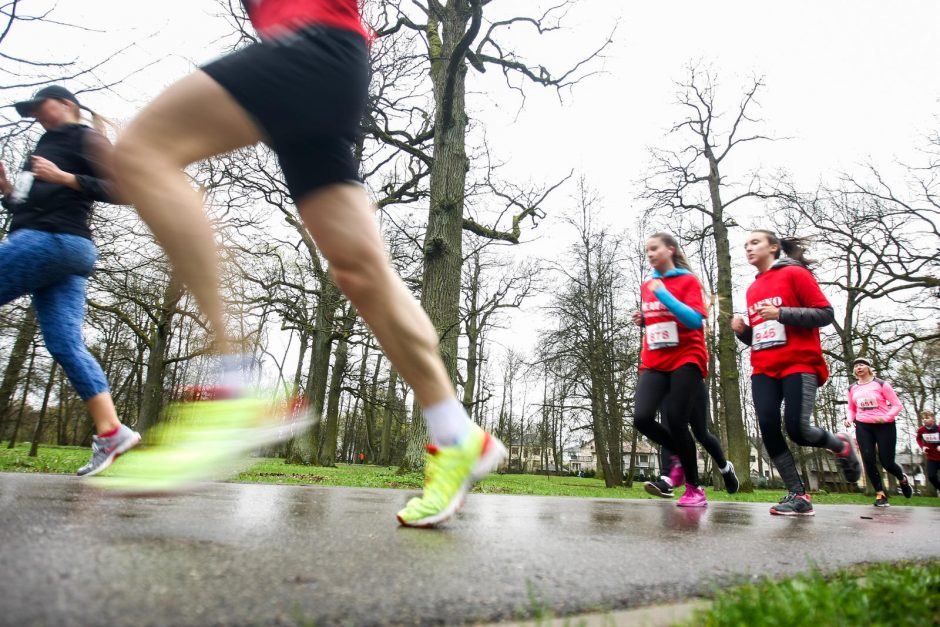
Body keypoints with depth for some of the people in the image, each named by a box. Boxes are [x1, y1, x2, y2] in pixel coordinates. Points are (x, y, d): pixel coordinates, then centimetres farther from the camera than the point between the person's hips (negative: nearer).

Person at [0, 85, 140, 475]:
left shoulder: (85, 139, 5)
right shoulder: (47, 148, 31)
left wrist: (63, 178, -14)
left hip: (53, 241, -9)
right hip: (41, 240, 9)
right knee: (66, 345, -3)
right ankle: (111, 433, -9)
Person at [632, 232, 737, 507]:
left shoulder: (688, 280, -2)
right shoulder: (646, 287, 15)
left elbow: (696, 320, -15)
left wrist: (664, 294, -18)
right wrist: (642, 319, 8)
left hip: (686, 360, -5)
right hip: (654, 363, 5)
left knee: (676, 423, -10)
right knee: (642, 418, -13)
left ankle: (694, 489, 11)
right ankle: (682, 456, 17)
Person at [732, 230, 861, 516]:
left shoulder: (795, 273, 1)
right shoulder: (752, 289, 18)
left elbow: (825, 314, -6)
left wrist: (781, 313, -17)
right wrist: (742, 330, 2)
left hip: (799, 364, -5)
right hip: (763, 370, 6)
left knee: (797, 429, -14)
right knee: (769, 429, -8)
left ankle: (841, 446, 20)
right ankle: (798, 495, 2)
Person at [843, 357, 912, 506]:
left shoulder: (881, 384, -3)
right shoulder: (852, 389, 8)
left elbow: (897, 405, -4)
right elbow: (851, 409, 19)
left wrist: (885, 417, -20)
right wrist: (849, 419, -1)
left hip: (884, 426, -3)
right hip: (863, 427, 3)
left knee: (887, 461, -1)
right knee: (868, 460, -10)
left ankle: (903, 479, 35)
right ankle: (880, 494, 2)